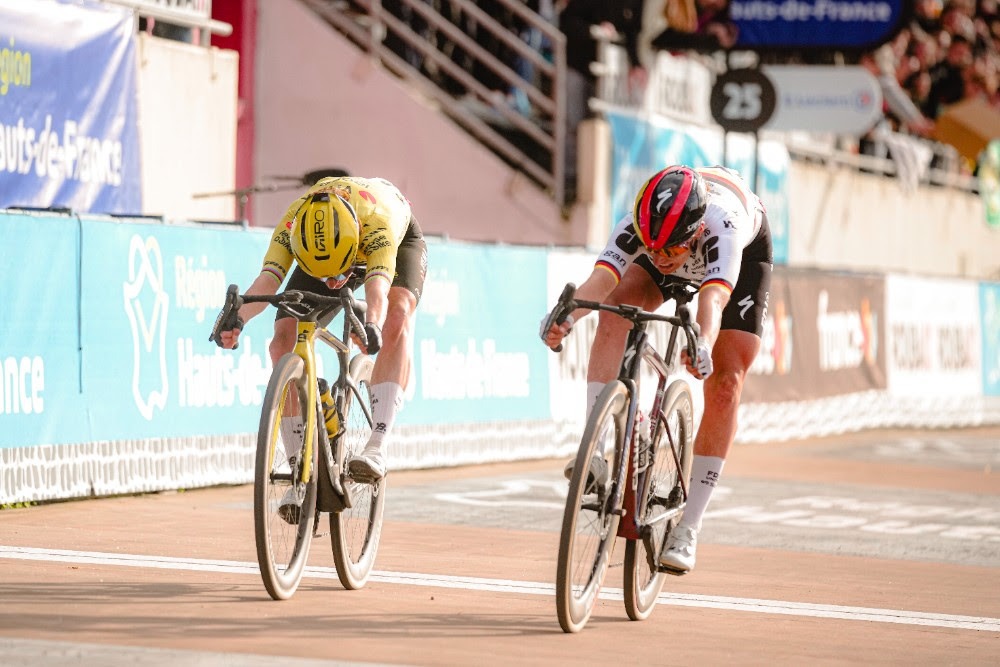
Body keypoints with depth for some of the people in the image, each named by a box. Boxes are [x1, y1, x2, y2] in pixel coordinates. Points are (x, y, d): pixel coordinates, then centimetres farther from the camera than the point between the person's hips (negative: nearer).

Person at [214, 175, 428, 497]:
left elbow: (378, 284, -59)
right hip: (318, 246, 3)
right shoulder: (292, 224, -37)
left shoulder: (378, 218, -46)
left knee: (397, 318, -35)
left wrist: (372, 325, -80)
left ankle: (377, 447, -40)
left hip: (399, 239, -3)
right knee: (283, 342, -17)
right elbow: (268, 277, -50)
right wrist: (237, 318, -70)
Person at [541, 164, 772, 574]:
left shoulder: (721, 224, -47)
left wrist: (703, 347, -81)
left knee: (724, 385, -12)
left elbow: (713, 299, -61)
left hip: (745, 253, -2)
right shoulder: (639, 226, -38)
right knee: (616, 309, -28)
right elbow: (600, 279, -53)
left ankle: (687, 530, -5)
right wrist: (566, 317, -73)